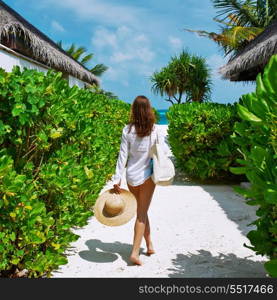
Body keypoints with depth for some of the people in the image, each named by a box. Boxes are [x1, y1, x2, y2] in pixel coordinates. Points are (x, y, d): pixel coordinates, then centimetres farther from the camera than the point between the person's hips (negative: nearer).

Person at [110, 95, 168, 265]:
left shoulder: (127, 130, -7)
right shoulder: (155, 130, -9)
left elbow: (122, 156, -6)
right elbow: (164, 151, 0)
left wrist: (117, 179, -2)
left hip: (131, 176, 2)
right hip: (147, 175, -2)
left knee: (142, 210, 20)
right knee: (142, 213, 5)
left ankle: (149, 245, 34)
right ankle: (135, 252, 0)